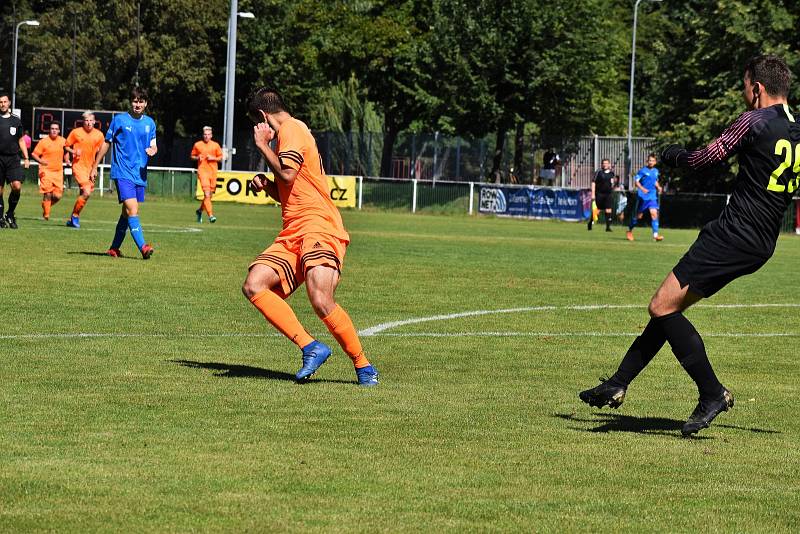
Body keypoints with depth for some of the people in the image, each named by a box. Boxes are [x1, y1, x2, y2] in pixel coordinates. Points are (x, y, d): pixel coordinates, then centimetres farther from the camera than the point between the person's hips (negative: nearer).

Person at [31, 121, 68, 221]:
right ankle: (46, 215, -1)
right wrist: (41, 161, -23)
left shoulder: (63, 141, 8)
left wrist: (66, 160, 6)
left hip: (58, 171, 4)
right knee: (48, 194, -12)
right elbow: (34, 154, -5)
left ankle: (47, 205, 27)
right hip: (46, 171, -4)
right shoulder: (43, 142, -5)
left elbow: (65, 153, 25)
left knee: (57, 196, -2)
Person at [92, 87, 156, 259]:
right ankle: (143, 247, -27)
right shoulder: (119, 120, -2)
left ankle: (114, 248, 23)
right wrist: (94, 167, 7)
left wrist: (152, 150, -10)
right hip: (123, 173, -5)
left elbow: (153, 145, 16)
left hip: (140, 174, 5)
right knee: (132, 210, -18)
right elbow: (106, 143, 6)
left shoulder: (150, 123, 10)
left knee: (127, 213, 11)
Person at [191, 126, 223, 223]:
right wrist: (198, 158, -8)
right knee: (207, 194, -17)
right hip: (202, 171, -3)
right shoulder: (197, 145, 4)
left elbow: (220, 158, 11)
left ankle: (200, 210, 35)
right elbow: (192, 156, 14)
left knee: (210, 195, 10)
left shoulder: (216, 145, 7)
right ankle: (210, 215, -22)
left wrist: (213, 158, -8)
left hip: (213, 172, 3)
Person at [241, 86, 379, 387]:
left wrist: (262, 145, -3)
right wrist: (266, 186, 15)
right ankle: (310, 348, -13)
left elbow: (287, 173, -19)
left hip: (318, 227, -10)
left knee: (321, 302, -25)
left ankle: (363, 366, -9)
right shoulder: (290, 132, 27)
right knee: (253, 286, -11)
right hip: (292, 236, 10)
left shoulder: (291, 130, -2)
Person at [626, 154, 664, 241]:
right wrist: (642, 188, -25)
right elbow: (636, 181, -9)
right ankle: (629, 230, 26)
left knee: (654, 213, -13)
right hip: (642, 197, -4)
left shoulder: (656, 171, 10)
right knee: (639, 215, 4)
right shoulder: (643, 170, -6)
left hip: (652, 197, 4)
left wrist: (658, 187, 6)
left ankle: (655, 235, -16)